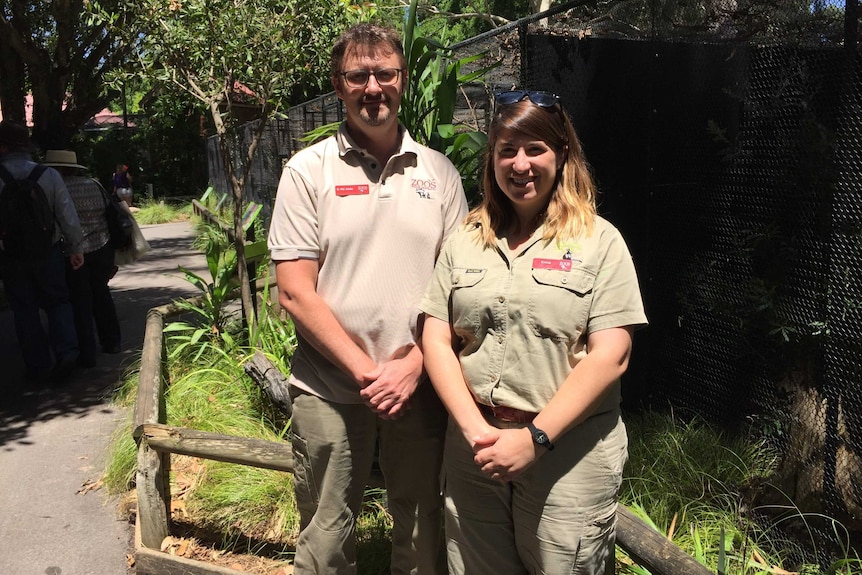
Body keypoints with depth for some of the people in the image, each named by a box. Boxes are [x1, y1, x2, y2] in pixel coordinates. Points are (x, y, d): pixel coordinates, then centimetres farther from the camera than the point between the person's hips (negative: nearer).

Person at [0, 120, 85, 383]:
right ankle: (66, 352, -4)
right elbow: (68, 216, -5)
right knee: (57, 302, 15)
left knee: (25, 310, 11)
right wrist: (75, 248, 4)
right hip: (47, 251, 1)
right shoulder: (48, 174, -7)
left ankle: (38, 367, 14)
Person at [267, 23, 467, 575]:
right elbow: (296, 292, -6)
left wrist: (415, 363, -8)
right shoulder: (309, 170, -2)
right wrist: (366, 372, -11)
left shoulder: (440, 172, 5)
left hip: (420, 384, 2)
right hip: (330, 388, -1)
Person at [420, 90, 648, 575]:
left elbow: (610, 355, -10)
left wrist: (534, 437, -15)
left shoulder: (600, 241, -3)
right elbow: (437, 340, 3)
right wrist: (474, 428, -9)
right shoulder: (465, 240, 7)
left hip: (568, 454, -3)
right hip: (473, 450, 3)